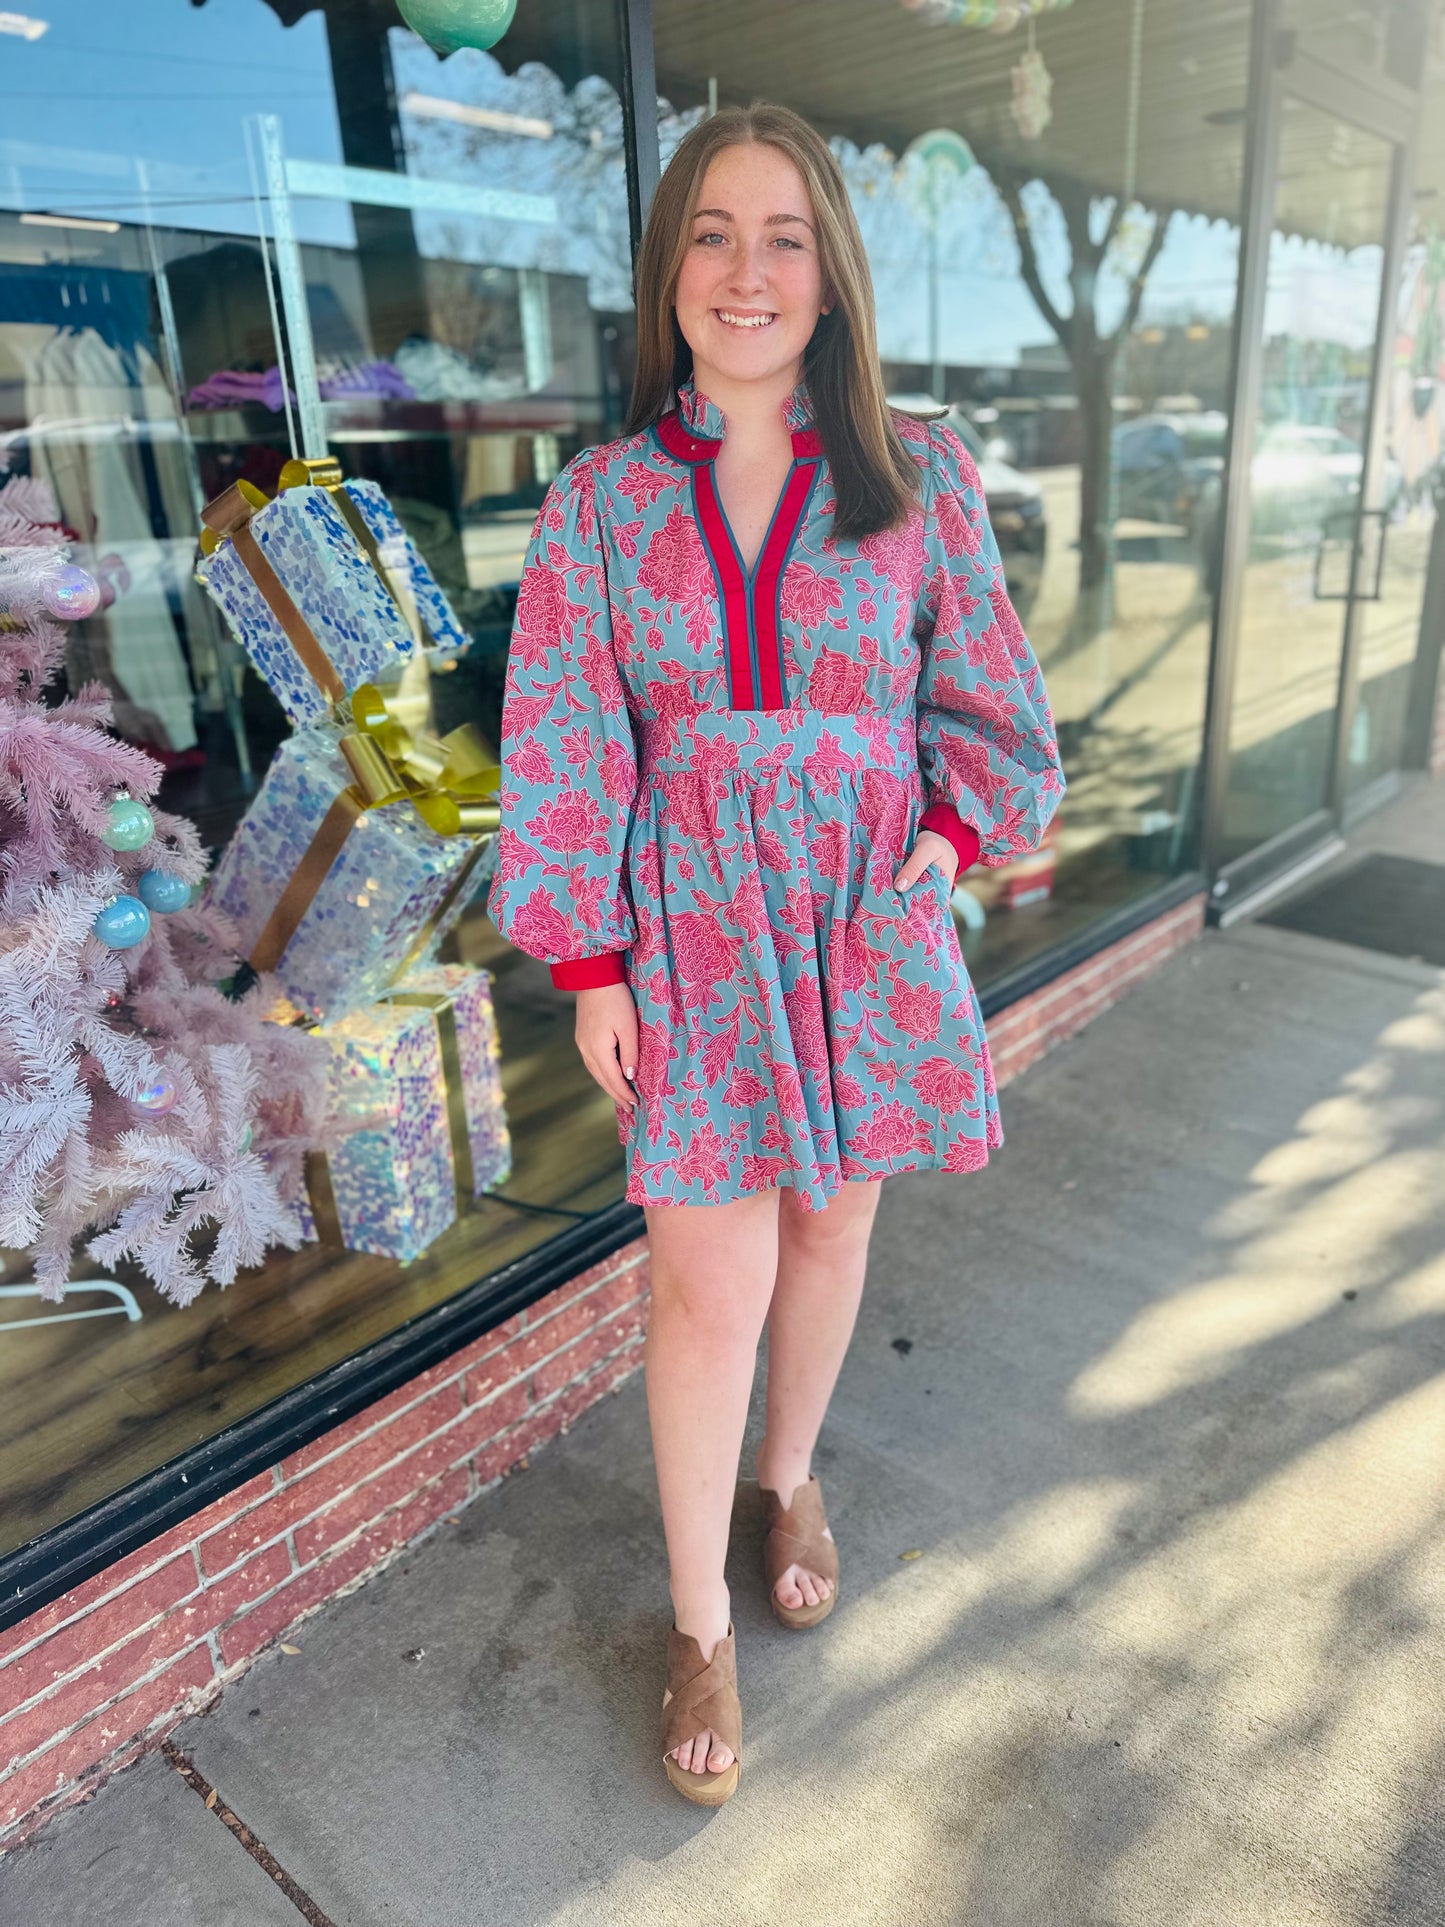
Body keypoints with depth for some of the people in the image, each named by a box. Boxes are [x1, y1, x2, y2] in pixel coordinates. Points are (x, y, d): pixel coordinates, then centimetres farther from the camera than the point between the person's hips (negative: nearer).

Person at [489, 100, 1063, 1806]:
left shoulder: (917, 479, 2)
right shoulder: (602, 499, 0)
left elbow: (983, 693, 9)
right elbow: (564, 750, -1)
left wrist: (950, 833, -8)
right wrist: (591, 968, -4)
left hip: (871, 917, 2)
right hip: (692, 930, -1)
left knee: (832, 1221, 14)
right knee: (708, 1285, 0)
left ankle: (791, 1473, 44)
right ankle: (699, 1625, 23)